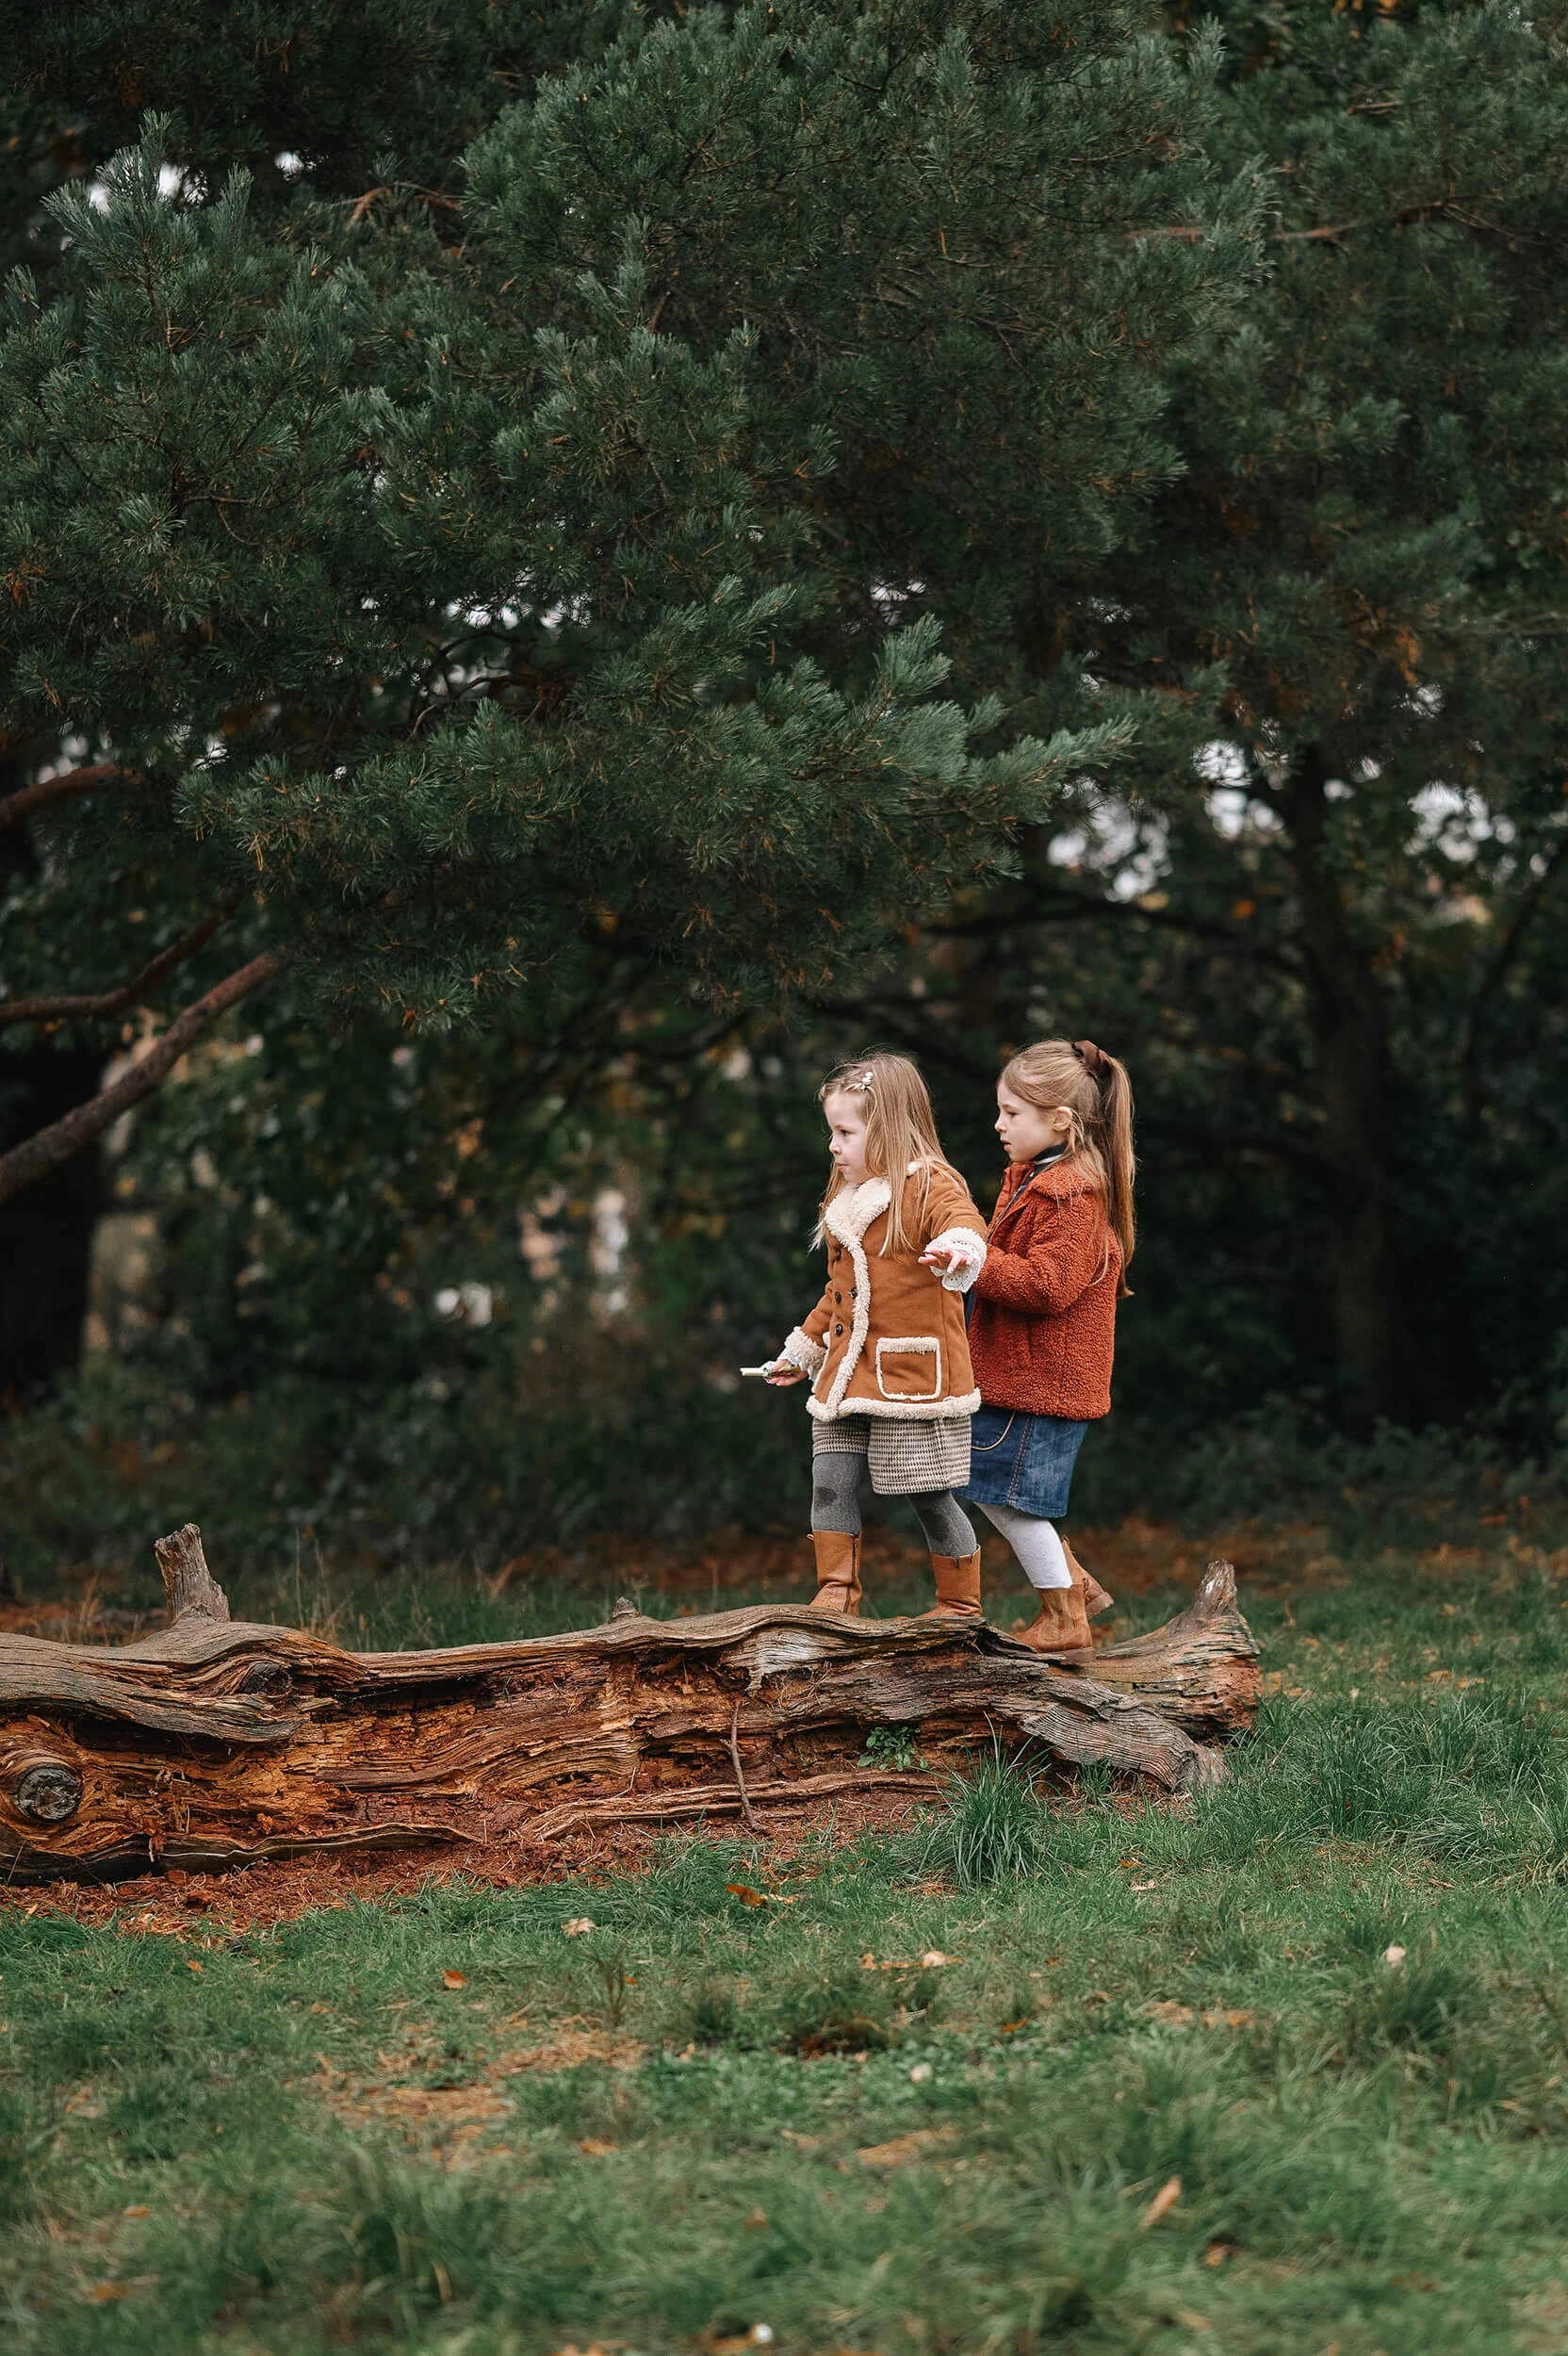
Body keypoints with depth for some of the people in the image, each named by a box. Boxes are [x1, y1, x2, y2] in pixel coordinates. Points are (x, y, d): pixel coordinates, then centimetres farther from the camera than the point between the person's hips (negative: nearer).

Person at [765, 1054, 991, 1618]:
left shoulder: (929, 1186, -9)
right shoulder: (847, 1203, 18)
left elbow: (964, 1220, -32)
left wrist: (957, 1246, -55)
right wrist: (802, 1349, 32)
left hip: (915, 1374, -7)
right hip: (847, 1376, 8)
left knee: (930, 1498, 1)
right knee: (830, 1482, 1)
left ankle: (961, 1604, 15)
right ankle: (836, 1594, 11)